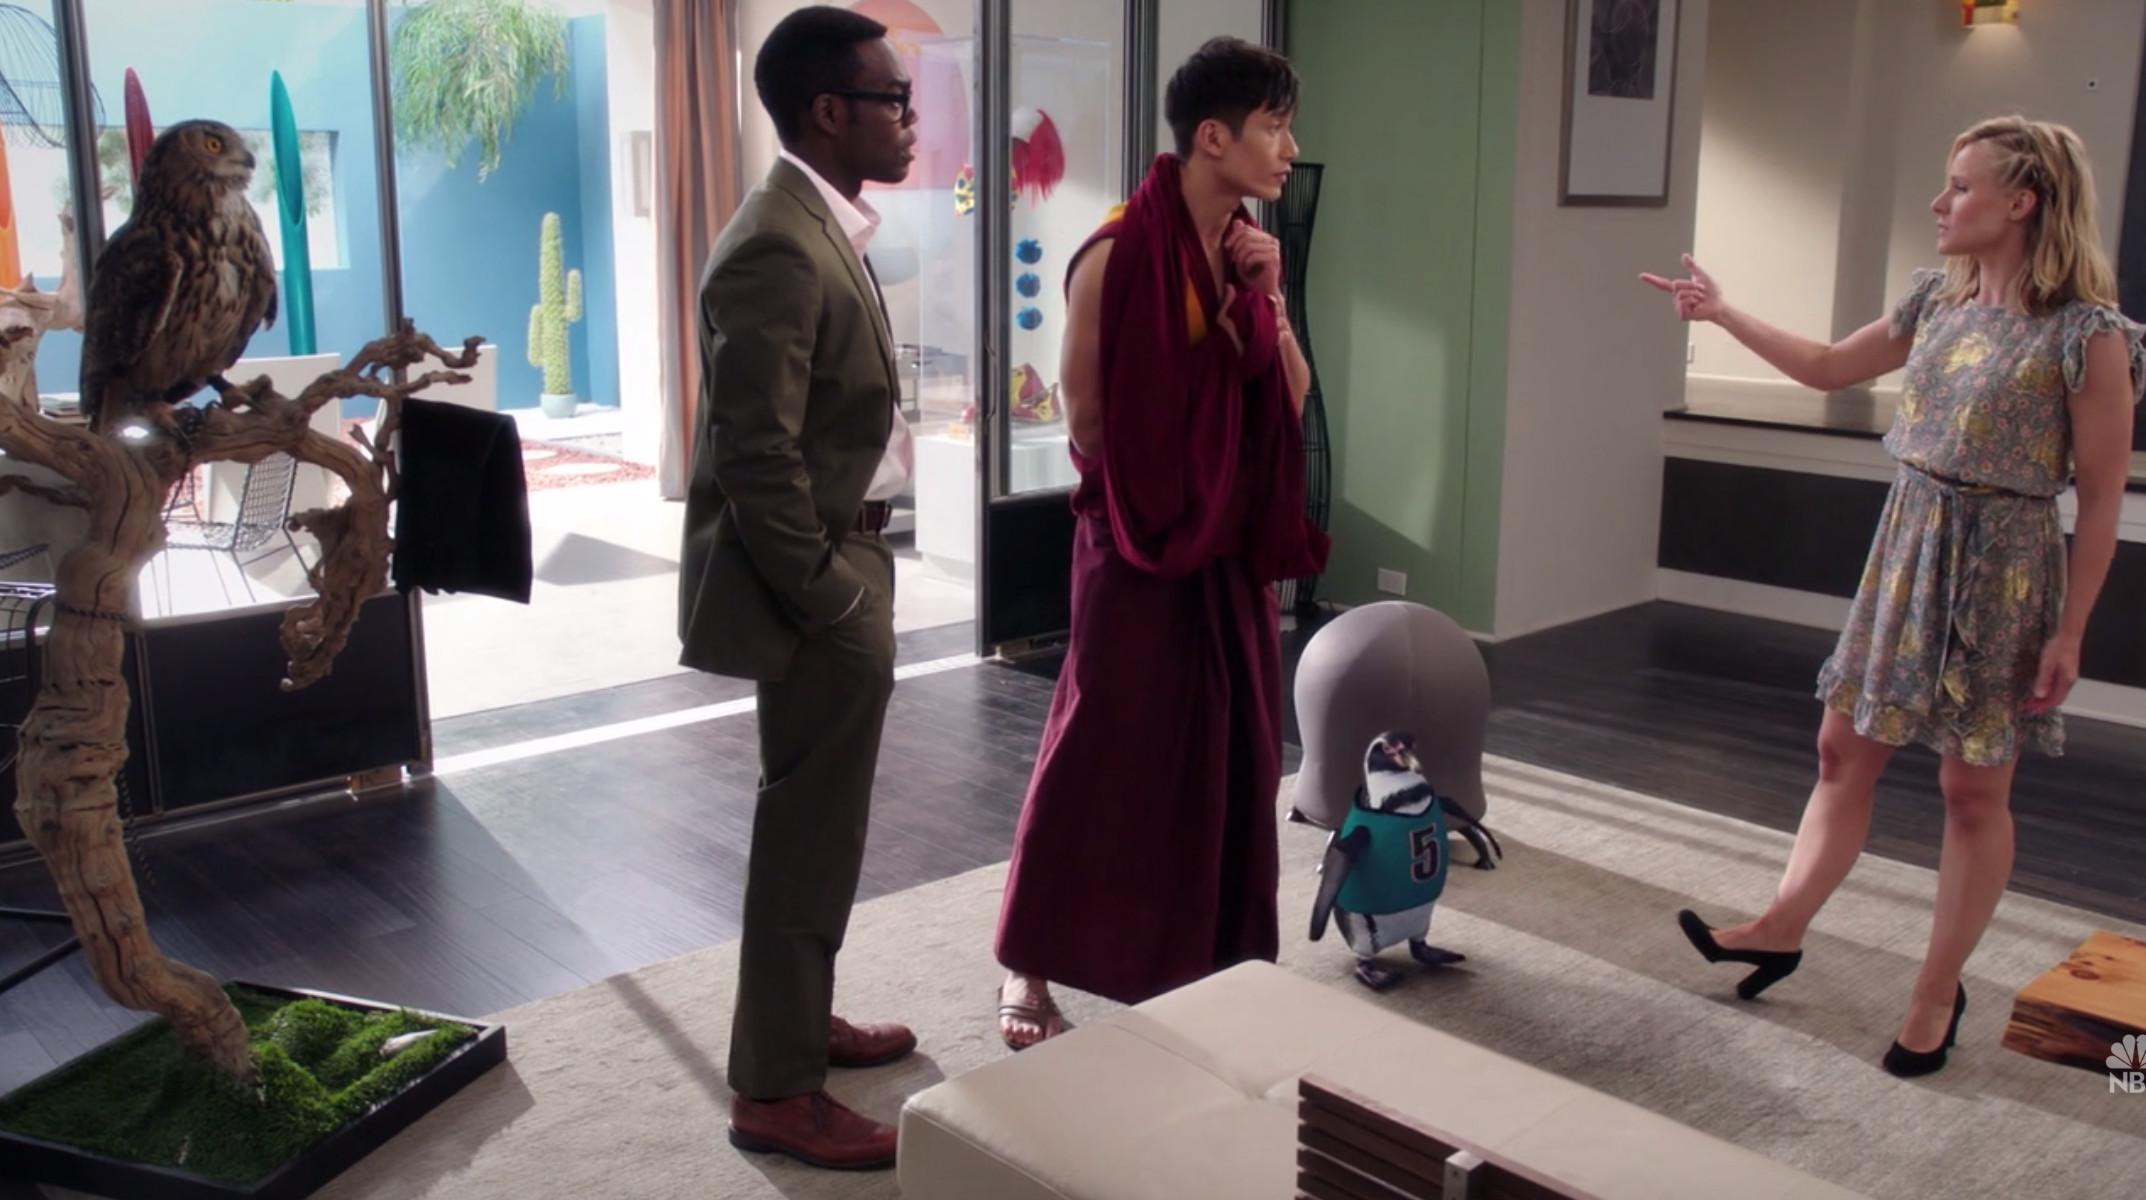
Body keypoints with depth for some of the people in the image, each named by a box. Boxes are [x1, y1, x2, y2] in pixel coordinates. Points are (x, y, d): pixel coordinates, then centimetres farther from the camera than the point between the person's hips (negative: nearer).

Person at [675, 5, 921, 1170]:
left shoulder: (824, 227, 11)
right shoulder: (779, 248, -22)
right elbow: (754, 459, -24)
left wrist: (846, 581, 16)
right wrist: (827, 603, -19)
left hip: (841, 559, 10)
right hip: (814, 578, -10)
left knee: (817, 823, 20)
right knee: (807, 832, 0)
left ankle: (801, 1021, 37)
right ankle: (775, 1089, 14)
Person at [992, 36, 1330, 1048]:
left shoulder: (1246, 253, 5)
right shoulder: (1118, 257, -16)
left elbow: (1291, 404, 5)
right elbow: (1087, 424, -14)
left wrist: (1266, 300, -7)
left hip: (1233, 543, 7)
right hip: (1140, 544, -7)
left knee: (1227, 749, 13)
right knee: (1105, 752, 1)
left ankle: (1209, 961, 28)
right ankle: (1030, 968, 18)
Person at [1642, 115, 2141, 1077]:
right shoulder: (1937, 301, 5)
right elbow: (1829, 368, 19)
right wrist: (1723, 314, 13)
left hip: (2003, 565, -6)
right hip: (1907, 546, 6)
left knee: (1974, 787, 6)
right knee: (1844, 749, 13)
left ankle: (1939, 993, 20)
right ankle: (1782, 928, 27)